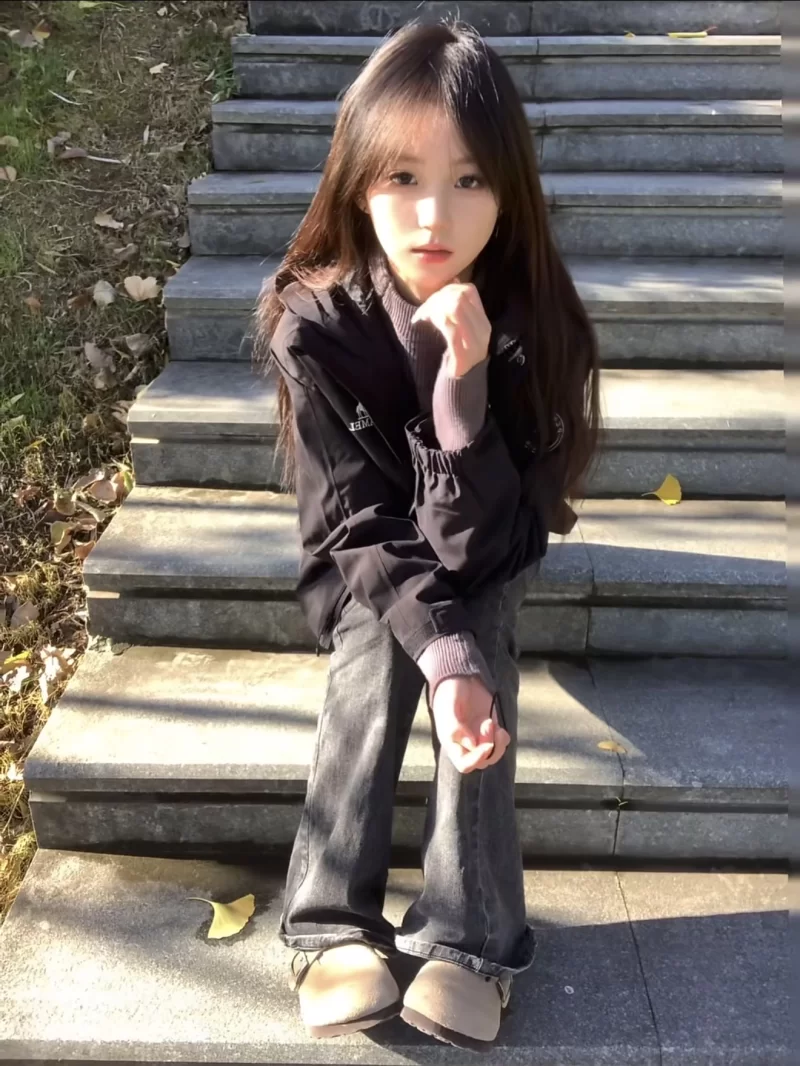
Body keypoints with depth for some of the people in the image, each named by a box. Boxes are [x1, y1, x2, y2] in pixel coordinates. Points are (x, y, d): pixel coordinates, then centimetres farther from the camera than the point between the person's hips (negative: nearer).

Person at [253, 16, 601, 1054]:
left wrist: (463, 382, -42)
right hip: (362, 563, 0)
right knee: (376, 664, -27)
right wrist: (441, 654, -40)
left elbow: (474, 540, -28)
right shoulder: (317, 324, -25)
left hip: (487, 556, 1)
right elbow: (358, 520, -25)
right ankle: (334, 921, -17)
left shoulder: (533, 327, -25)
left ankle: (471, 939, -19)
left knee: (482, 669, -27)